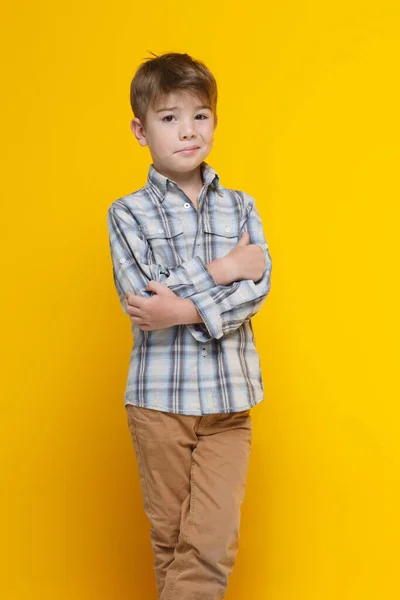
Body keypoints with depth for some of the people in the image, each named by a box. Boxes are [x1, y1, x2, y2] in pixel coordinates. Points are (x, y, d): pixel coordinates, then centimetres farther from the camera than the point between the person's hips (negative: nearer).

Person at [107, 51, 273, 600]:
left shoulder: (240, 207, 7)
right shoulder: (128, 213, 0)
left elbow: (257, 287, -8)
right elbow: (139, 298, -14)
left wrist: (186, 309, -22)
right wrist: (221, 270, -13)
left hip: (229, 398, 2)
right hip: (159, 397, -1)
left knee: (213, 546, -4)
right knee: (170, 539, 11)